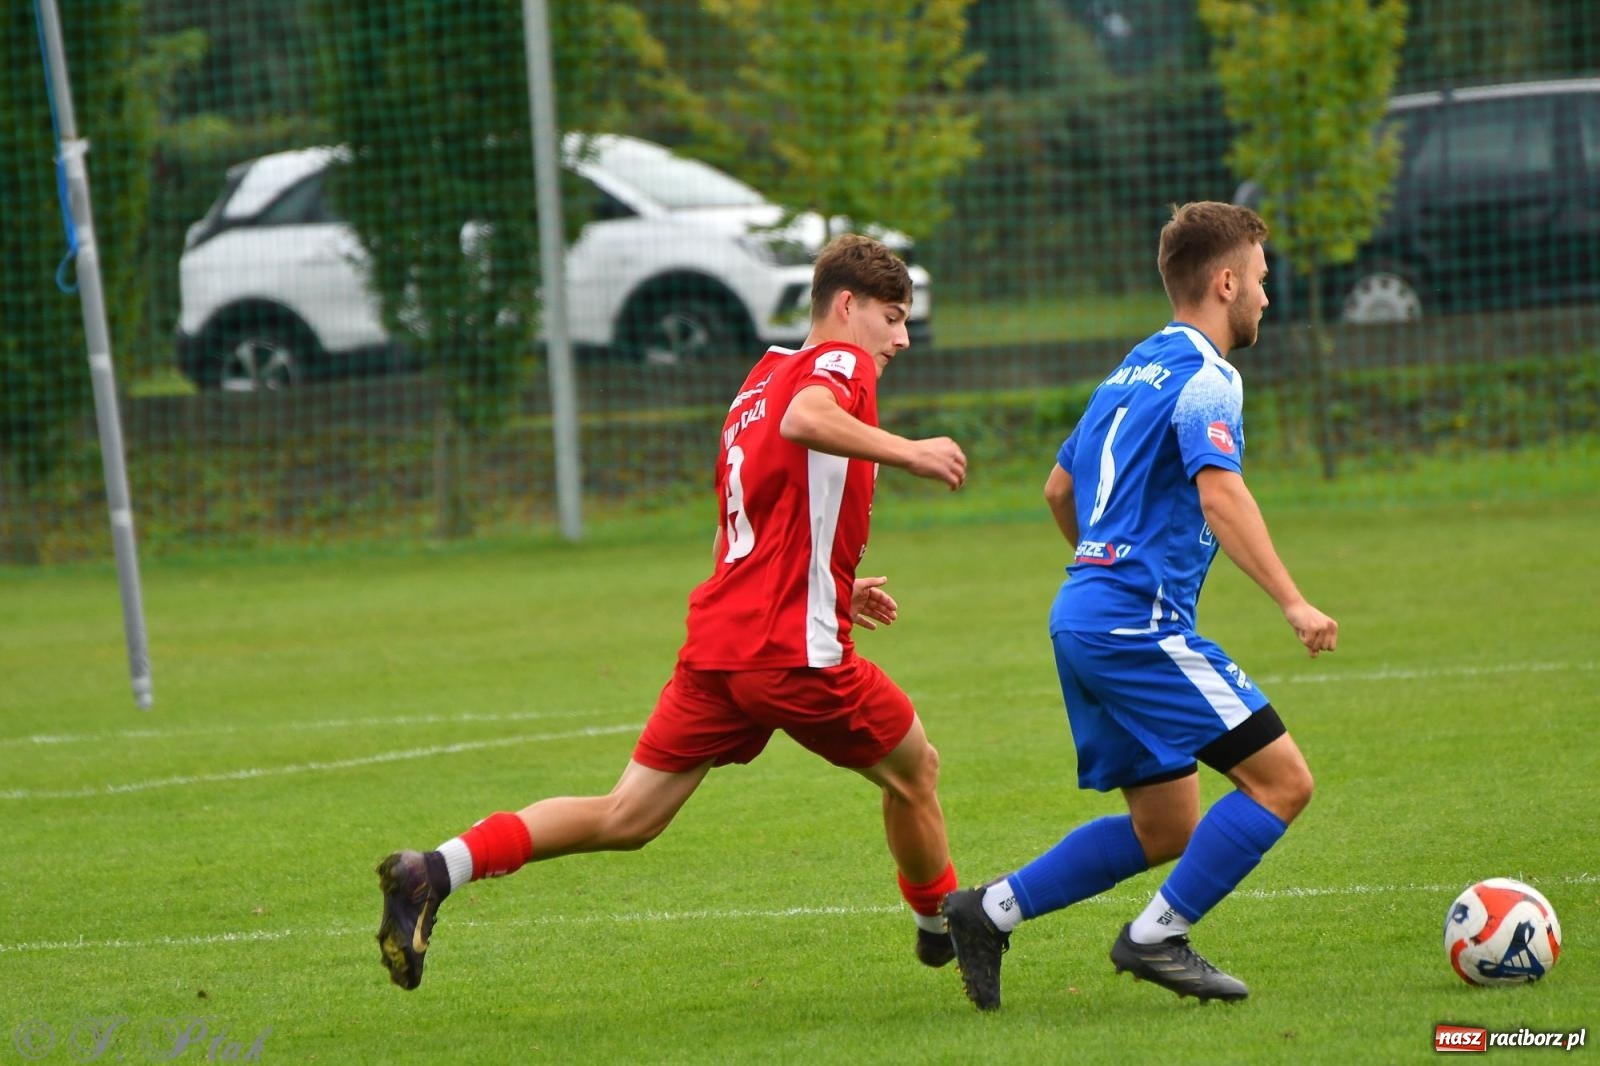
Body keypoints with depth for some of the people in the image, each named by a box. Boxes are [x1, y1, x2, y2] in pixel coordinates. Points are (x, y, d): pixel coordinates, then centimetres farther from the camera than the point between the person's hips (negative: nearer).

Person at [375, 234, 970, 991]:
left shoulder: (760, 381, 25)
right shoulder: (840, 361, -1)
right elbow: (804, 420, -27)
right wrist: (908, 453, -24)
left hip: (717, 640, 8)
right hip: (793, 647, -8)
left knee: (626, 818, 3)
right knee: (913, 769, 15)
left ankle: (435, 871, -10)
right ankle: (942, 928, 31)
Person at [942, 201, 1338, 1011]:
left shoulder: (1135, 369, 20)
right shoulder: (1204, 377, -8)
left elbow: (1059, 489, 29)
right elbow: (1220, 495, -24)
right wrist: (1291, 602, -28)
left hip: (1083, 615, 10)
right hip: (1141, 621, -10)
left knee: (1167, 830, 13)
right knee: (1281, 780, -9)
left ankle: (989, 912, 10)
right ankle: (1157, 937, -8)